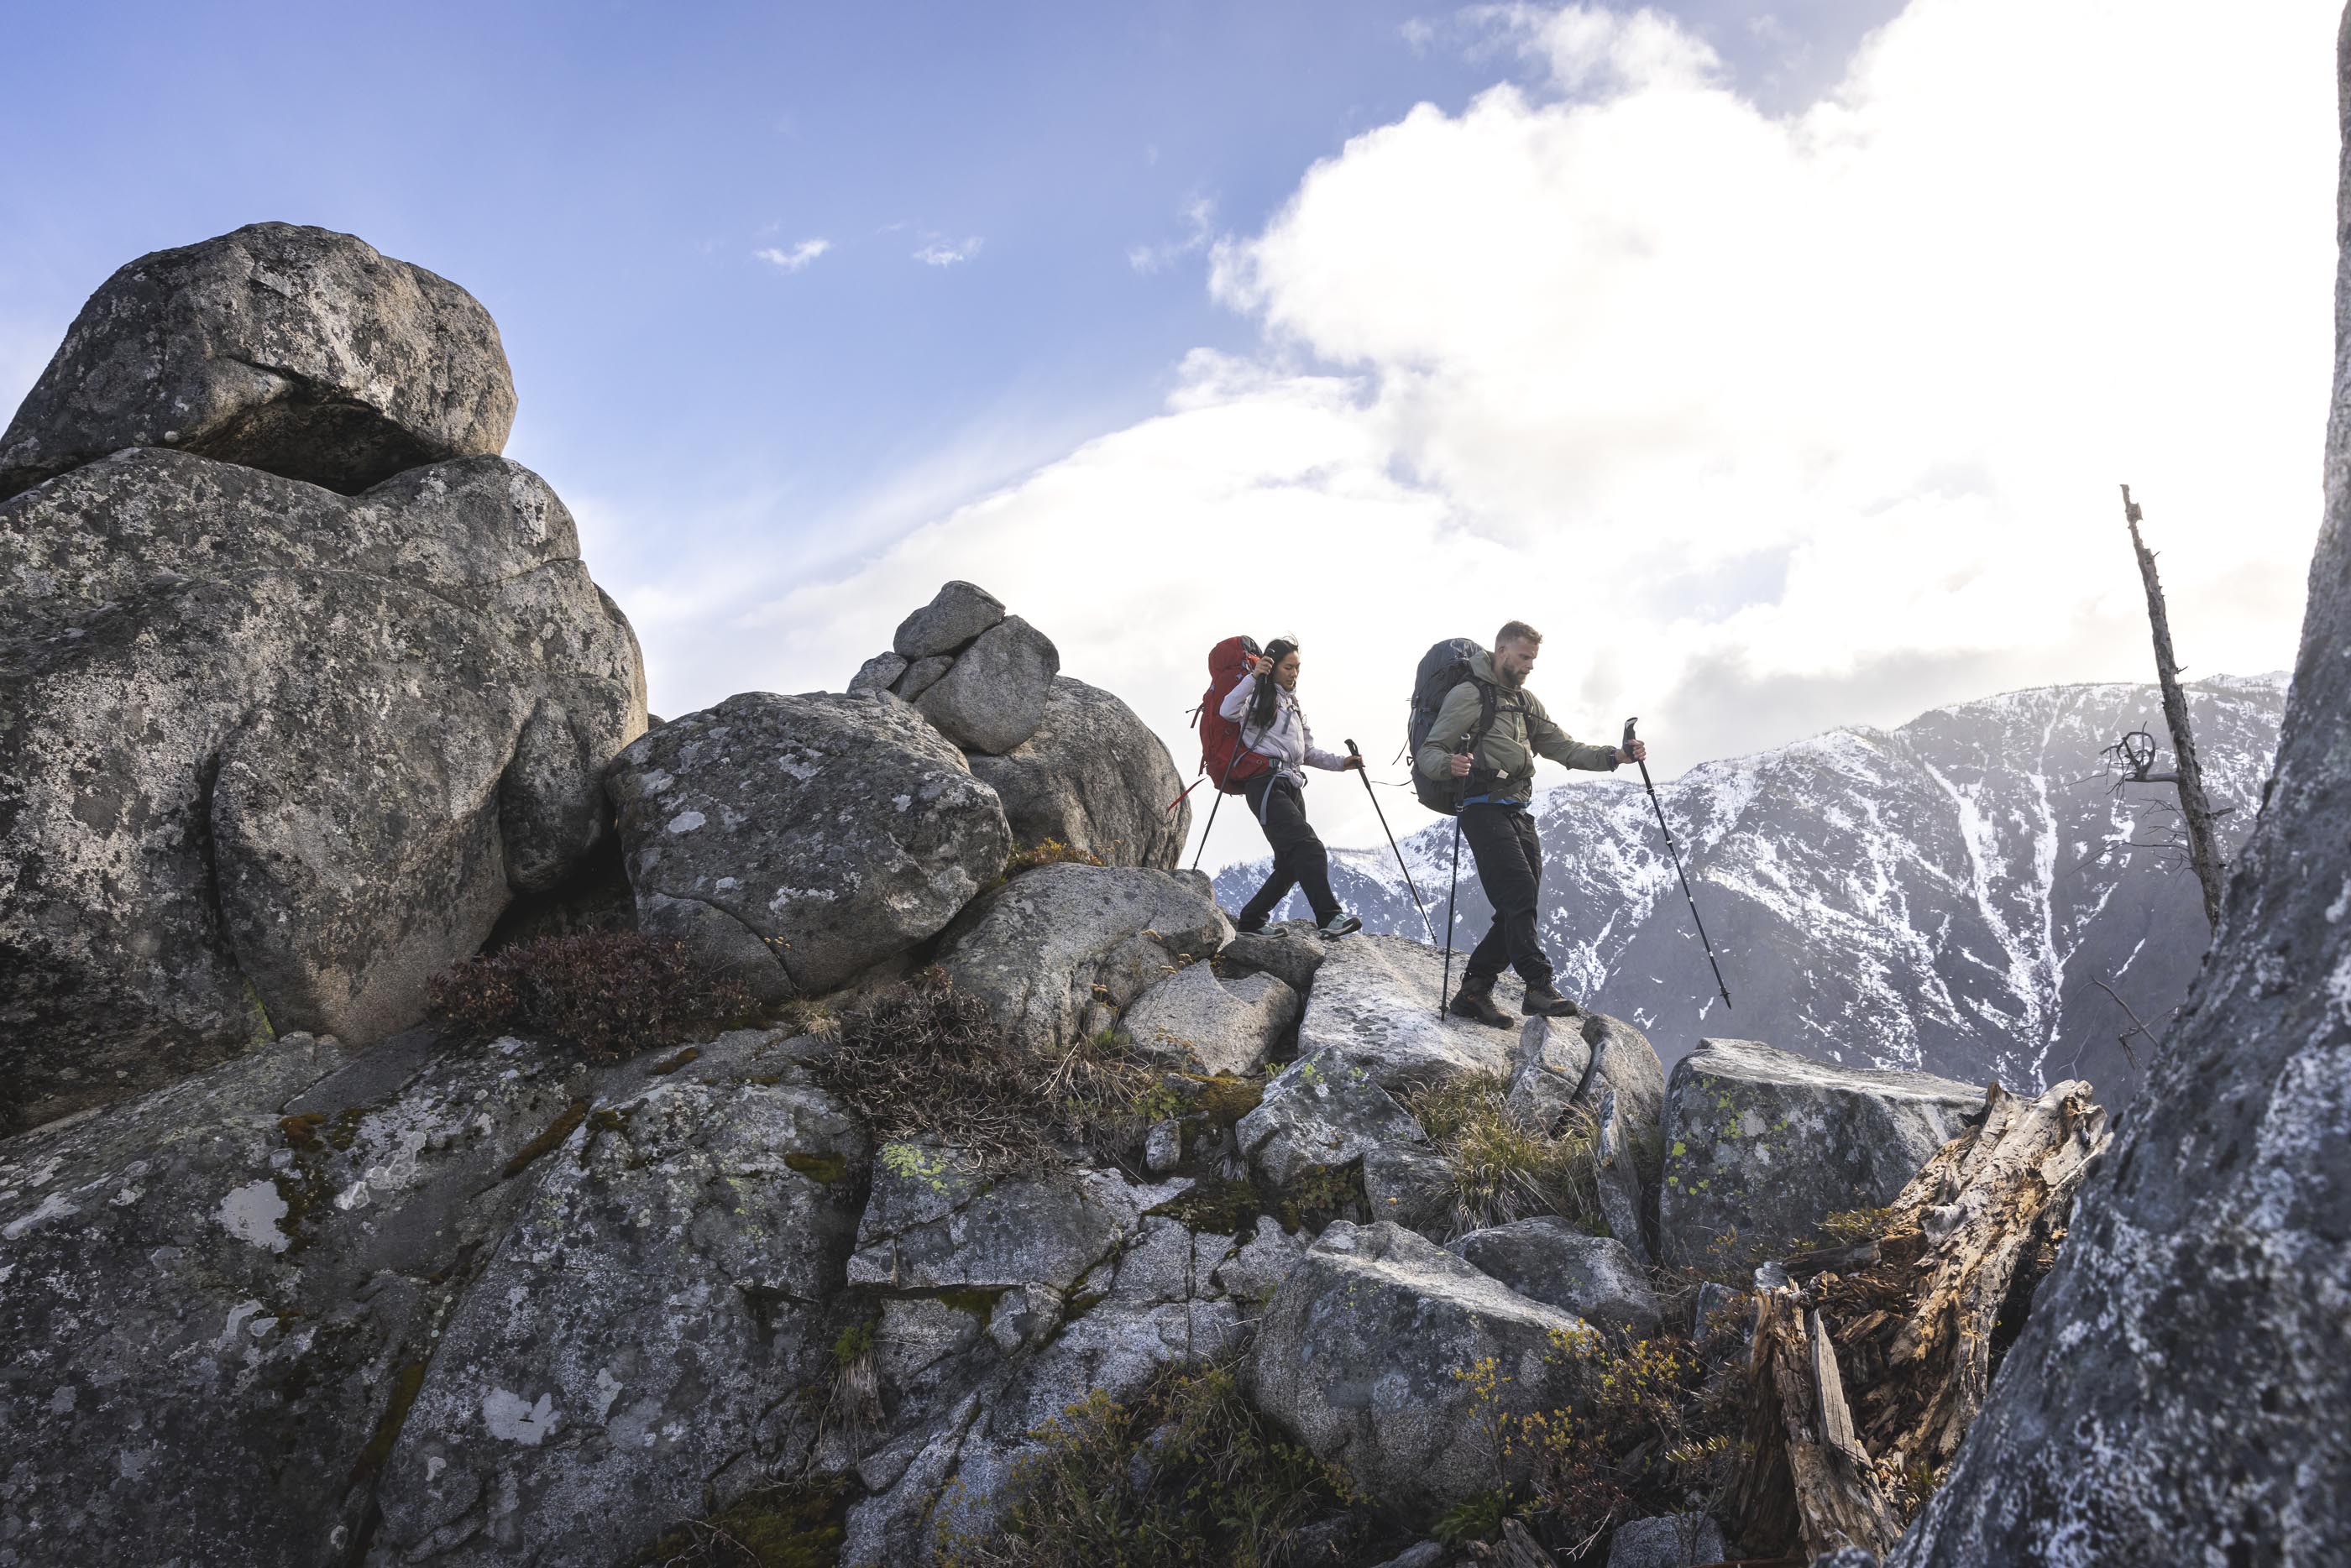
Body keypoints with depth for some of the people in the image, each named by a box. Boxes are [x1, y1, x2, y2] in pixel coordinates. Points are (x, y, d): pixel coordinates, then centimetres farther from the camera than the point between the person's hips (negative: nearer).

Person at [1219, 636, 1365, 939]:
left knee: (1291, 864, 5)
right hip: (1266, 785, -9)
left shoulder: (1294, 706, 28)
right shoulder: (1259, 697, 4)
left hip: (1292, 787, 9)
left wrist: (1341, 762, 11)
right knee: (1310, 850, -23)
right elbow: (1228, 711, -18)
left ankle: (1250, 921, 16)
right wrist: (1254, 676, -24)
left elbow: (1308, 753, 26)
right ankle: (1329, 917, -31)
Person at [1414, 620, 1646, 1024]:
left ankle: (1473, 991, 9)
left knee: (1520, 908, 3)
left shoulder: (1526, 702, 22)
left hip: (1520, 814, 8)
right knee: (1520, 895, -20)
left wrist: (1615, 756, 4)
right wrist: (1450, 764, -32)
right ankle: (1539, 987, -22)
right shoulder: (1468, 695, -3)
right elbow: (1427, 753, -9)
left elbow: (1564, 748, 19)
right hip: (1485, 810, -8)